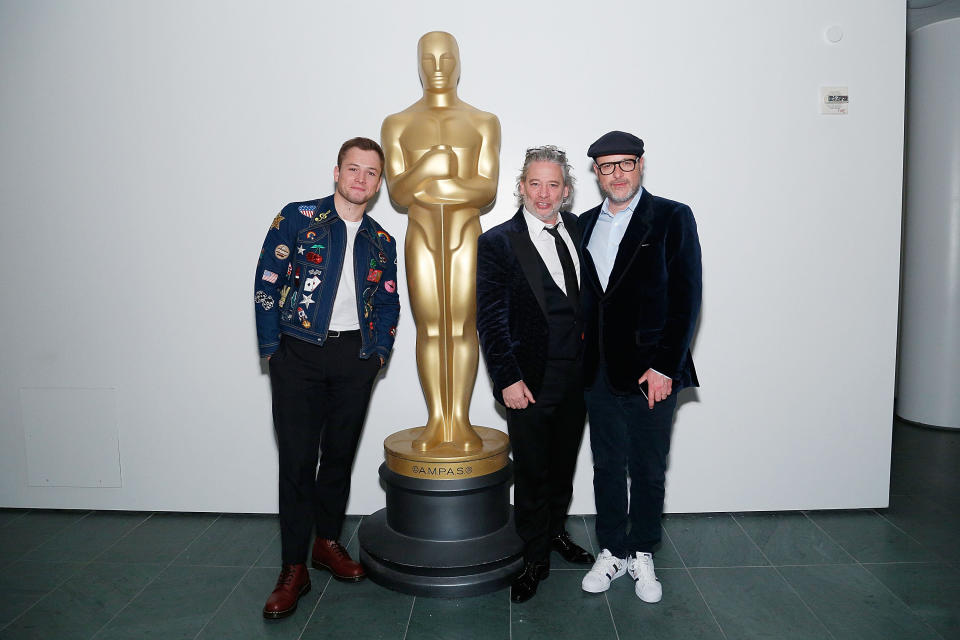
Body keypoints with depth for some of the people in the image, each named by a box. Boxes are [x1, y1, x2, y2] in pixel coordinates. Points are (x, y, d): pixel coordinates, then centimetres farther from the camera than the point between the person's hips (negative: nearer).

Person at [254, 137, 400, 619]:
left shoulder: (381, 242, 12)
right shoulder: (297, 219, 0)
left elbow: (389, 304, 16)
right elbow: (266, 285, -3)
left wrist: (379, 353, 3)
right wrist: (273, 352, -7)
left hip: (355, 358, 4)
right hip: (300, 354, -3)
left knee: (340, 454, 12)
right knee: (297, 460, -1)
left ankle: (328, 543, 30)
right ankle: (293, 569, 11)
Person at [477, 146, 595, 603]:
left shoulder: (579, 229, 6)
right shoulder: (498, 243, -9)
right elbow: (490, 319, -11)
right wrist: (507, 379, -16)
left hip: (577, 375, 5)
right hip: (530, 380, -5)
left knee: (564, 466, 20)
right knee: (532, 474, 7)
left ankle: (555, 531, 42)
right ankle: (535, 559, 25)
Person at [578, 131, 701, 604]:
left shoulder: (672, 218, -3)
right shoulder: (586, 224, 12)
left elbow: (686, 297, -8)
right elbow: (584, 295, 12)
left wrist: (664, 367, -13)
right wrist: (584, 359, 2)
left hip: (652, 370, -4)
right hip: (599, 370, 4)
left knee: (648, 470, 9)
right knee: (607, 467, 13)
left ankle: (642, 555, 28)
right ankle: (612, 552, 29)